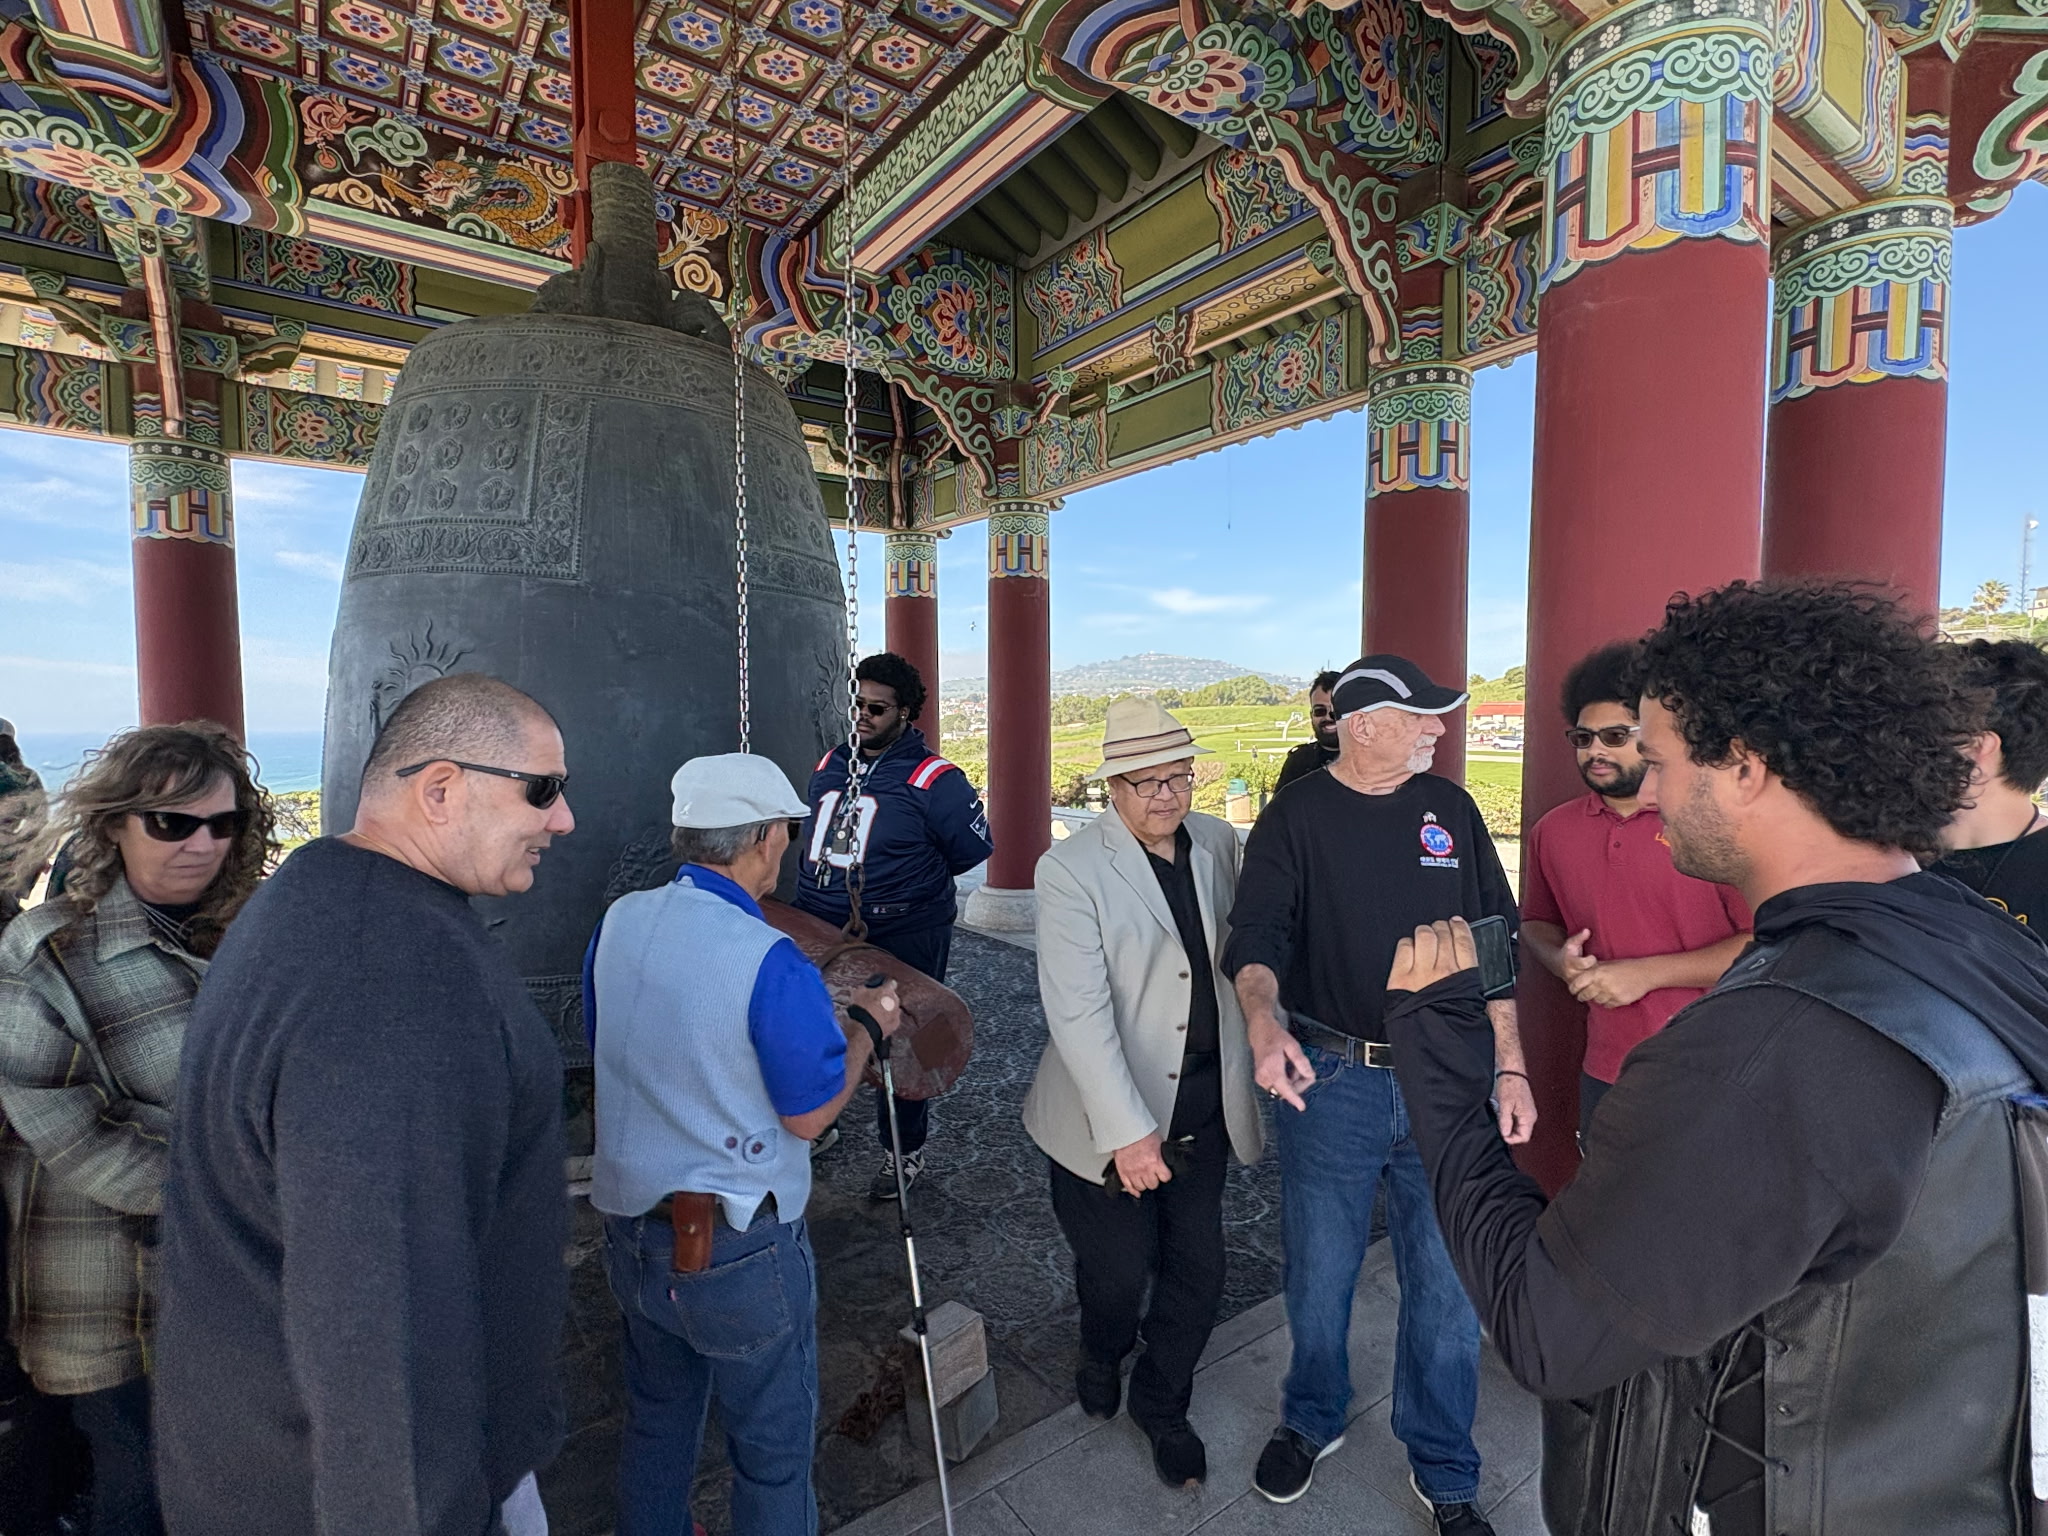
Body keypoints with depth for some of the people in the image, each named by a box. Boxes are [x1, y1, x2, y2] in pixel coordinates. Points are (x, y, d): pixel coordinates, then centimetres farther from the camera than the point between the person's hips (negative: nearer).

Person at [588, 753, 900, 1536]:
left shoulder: (618, 922, -7)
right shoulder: (771, 964, -27)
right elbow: (809, 1114, -18)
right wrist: (871, 1028, -4)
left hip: (631, 1227, 7)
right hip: (736, 1248, -6)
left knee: (656, 1415, 29)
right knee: (773, 1442, 17)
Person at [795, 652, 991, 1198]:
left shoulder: (933, 779, -13)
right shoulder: (829, 767, 6)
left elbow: (974, 848, -7)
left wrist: (914, 884, 2)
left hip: (902, 940, -5)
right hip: (820, 930, 6)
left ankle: (905, 1150, 32)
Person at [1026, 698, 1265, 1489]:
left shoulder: (1220, 843, -1)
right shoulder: (1070, 868, -17)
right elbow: (1078, 1012, -21)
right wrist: (1127, 1131, -22)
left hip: (1204, 1112, 4)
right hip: (1107, 1120, -4)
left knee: (1198, 1276, 14)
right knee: (1118, 1275, 11)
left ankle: (1161, 1404, 44)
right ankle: (1102, 1355, 48)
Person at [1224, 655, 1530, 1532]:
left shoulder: (1451, 810, 5)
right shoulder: (1296, 818, -4)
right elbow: (1256, 938, -12)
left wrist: (1510, 1065, 2)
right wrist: (1264, 1022, -32)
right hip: (1330, 1078, -2)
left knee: (1446, 1287, 13)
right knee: (1318, 1276, 14)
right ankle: (1311, 1421, 42)